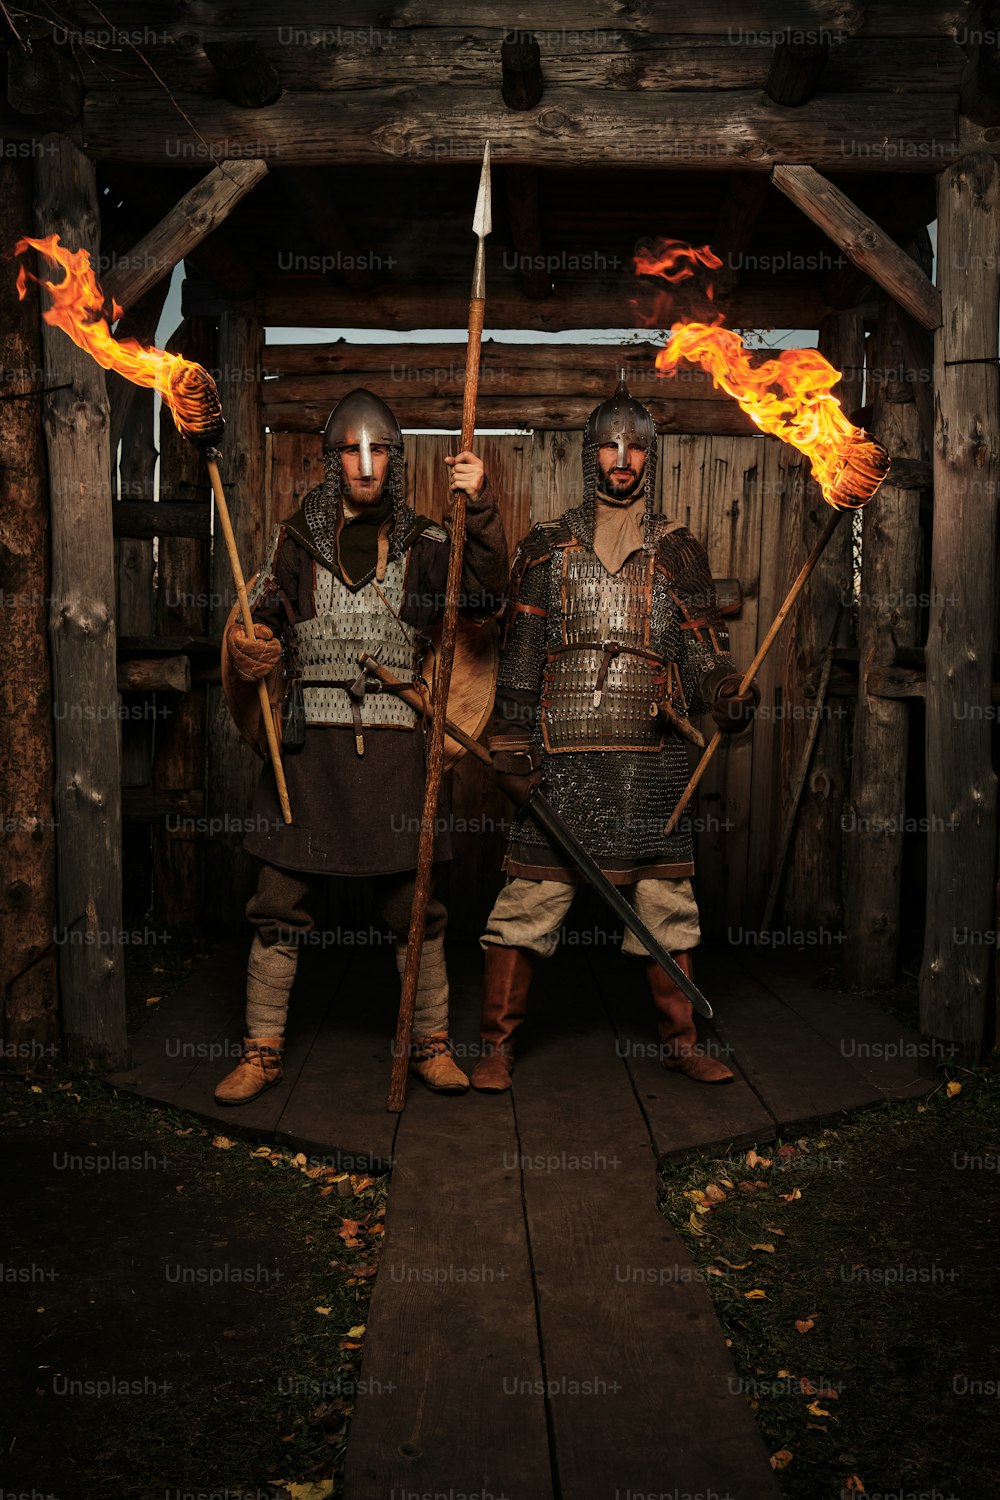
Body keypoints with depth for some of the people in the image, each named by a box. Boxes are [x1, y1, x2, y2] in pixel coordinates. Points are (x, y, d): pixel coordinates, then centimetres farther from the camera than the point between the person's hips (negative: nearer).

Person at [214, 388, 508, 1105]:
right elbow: (253, 623, 9)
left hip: (397, 740, 0)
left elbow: (484, 594, -7)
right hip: (310, 740, 1)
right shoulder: (296, 540, 10)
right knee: (281, 903, 3)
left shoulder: (422, 541, 8)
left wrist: (481, 509, -19)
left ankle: (432, 1043, 20)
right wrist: (248, 647, -14)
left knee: (414, 903, 6)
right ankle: (263, 1051, 15)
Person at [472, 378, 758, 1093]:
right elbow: (520, 657, 5)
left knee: (667, 896, 7)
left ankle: (681, 1038, 23)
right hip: (563, 753, -1)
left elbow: (705, 647, 4)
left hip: (653, 757, 2)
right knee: (531, 895, -2)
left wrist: (729, 696, -18)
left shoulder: (676, 550, 10)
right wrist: (513, 751, -2)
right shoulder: (549, 545, 8)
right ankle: (498, 1044, 10)